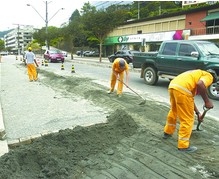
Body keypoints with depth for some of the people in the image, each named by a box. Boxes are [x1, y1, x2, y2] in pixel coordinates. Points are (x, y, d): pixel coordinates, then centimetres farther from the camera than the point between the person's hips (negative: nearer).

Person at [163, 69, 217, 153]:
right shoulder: (209, 76, 13)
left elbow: (190, 99, 38)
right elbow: (200, 84, -15)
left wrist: (198, 113, 43)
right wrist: (207, 101, -5)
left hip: (172, 86, 9)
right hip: (182, 89, -9)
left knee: (173, 111, 31)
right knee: (187, 119, 4)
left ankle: (167, 132, 48)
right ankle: (183, 146, 12)